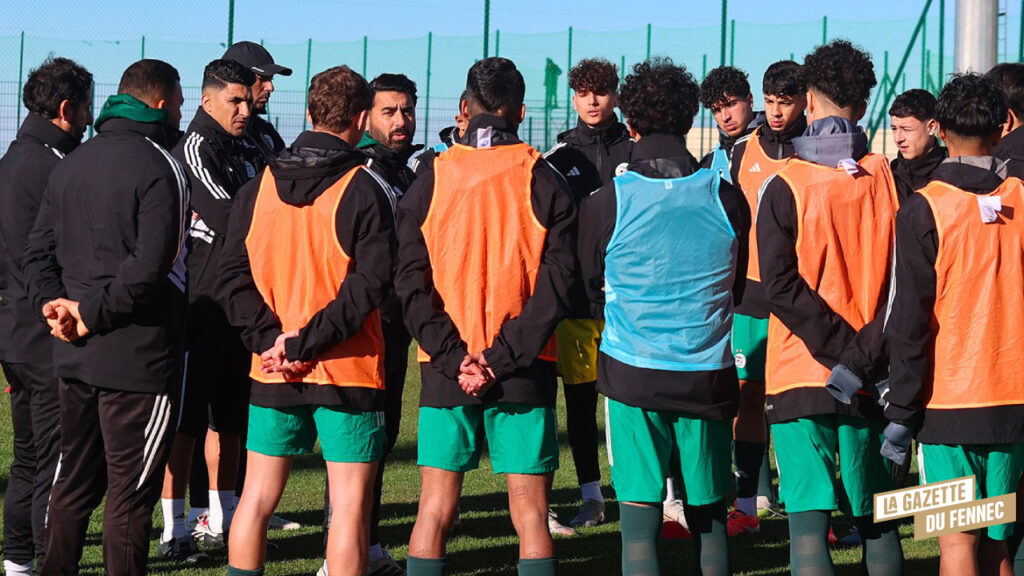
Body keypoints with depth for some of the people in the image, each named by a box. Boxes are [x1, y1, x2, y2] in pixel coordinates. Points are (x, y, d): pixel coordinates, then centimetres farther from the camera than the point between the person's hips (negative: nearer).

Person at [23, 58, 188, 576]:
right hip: (138, 357, -8)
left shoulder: (70, 164, 13)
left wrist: (53, 302, -1)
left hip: (74, 356, 8)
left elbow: (38, 250, 12)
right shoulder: (159, 168, -12)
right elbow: (150, 266, -22)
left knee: (75, 481, 17)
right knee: (131, 492, -1)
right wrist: (94, 315, -14)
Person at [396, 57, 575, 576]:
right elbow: (555, 285, -9)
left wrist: (455, 358, -8)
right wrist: (502, 358, -10)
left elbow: (411, 285, -4)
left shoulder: (429, 182, 2)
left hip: (446, 374, 1)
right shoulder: (544, 183, -2)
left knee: (434, 513, 6)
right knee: (530, 516, 2)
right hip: (525, 374, -1)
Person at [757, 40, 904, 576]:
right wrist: (867, 352, -8)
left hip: (800, 373, -3)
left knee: (808, 522, -5)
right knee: (877, 520, 14)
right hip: (873, 381, 3)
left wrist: (842, 353, -13)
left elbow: (781, 286, -14)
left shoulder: (785, 187, -6)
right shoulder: (888, 181, 2)